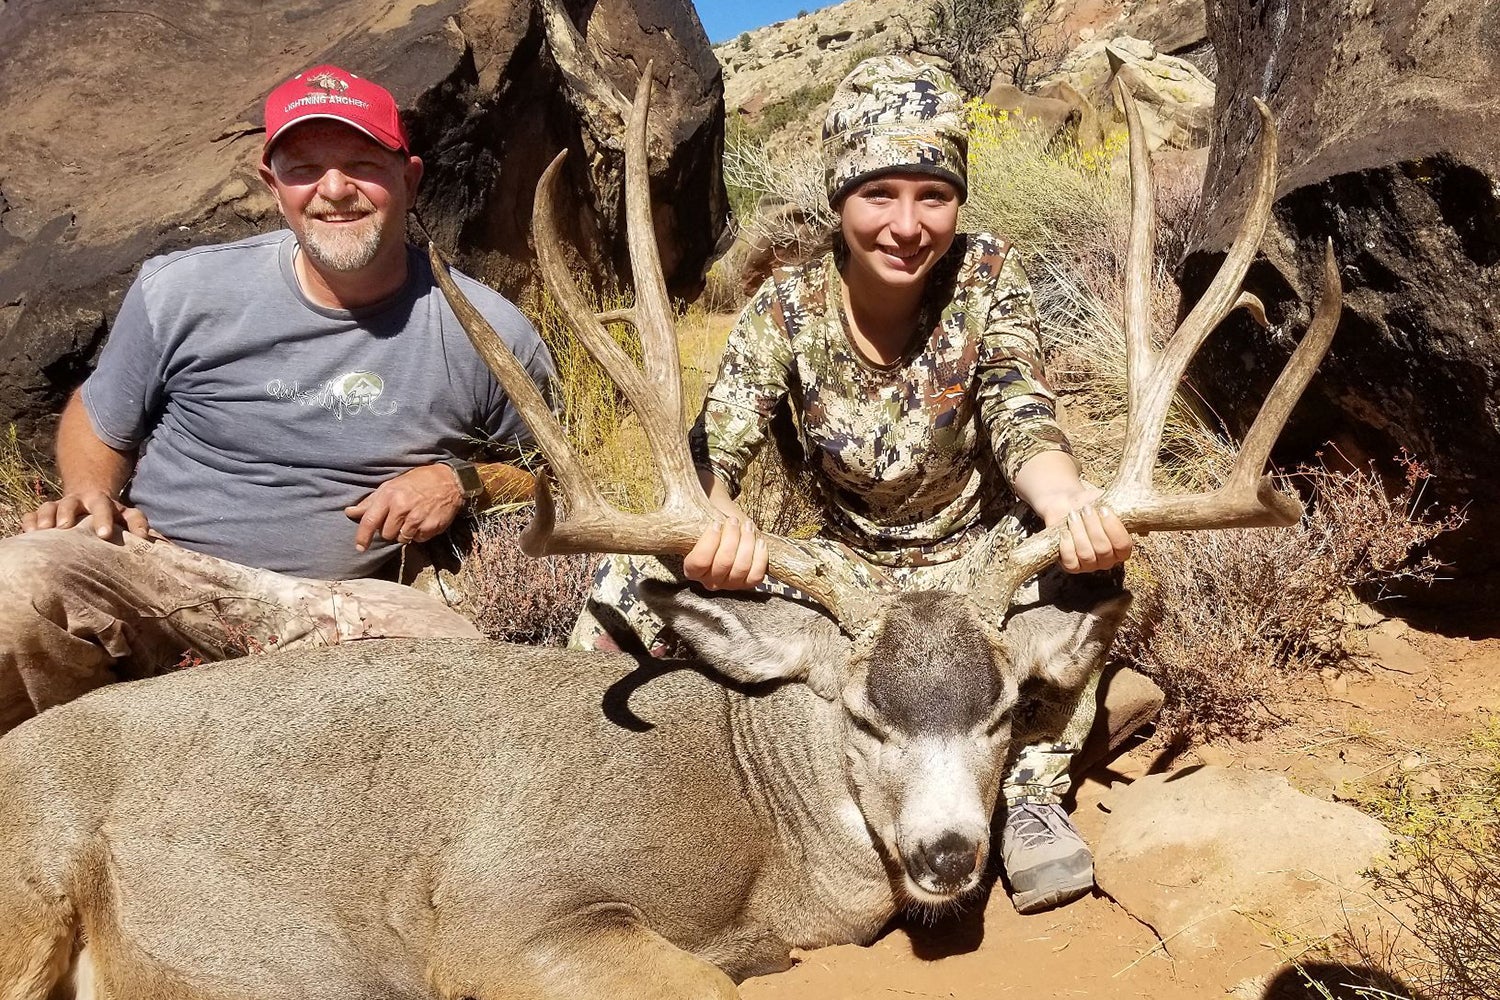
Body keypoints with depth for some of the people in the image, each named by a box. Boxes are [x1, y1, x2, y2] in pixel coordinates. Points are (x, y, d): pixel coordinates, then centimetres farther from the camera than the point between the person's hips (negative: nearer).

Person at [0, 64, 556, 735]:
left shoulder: (490, 333, -2)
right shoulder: (180, 292, 2)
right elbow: (98, 421, 17)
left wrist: (462, 479, -8)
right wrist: (88, 495, -5)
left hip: (339, 608, 0)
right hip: (156, 574, 1)